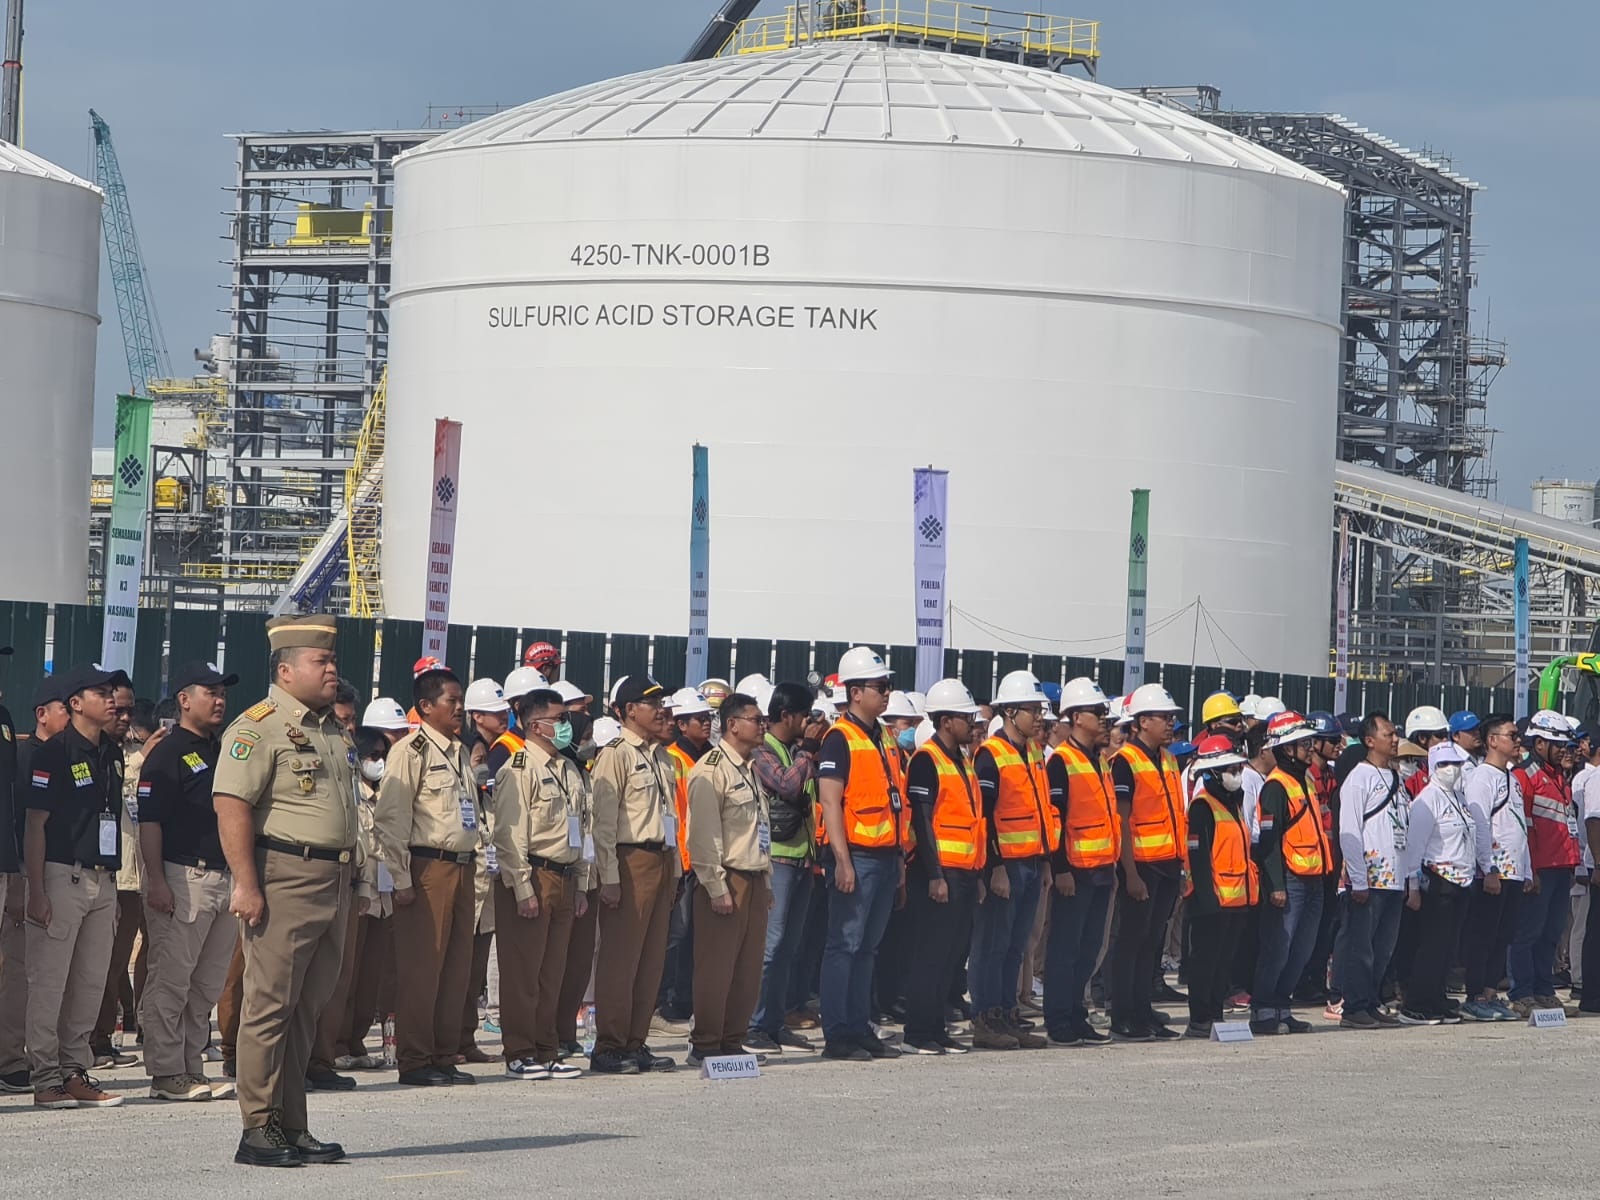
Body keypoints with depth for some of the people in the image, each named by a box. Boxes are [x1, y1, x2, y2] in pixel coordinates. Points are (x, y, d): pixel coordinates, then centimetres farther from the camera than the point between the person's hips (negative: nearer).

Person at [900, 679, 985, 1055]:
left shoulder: (961, 762, 19)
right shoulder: (927, 760, -10)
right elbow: (922, 820, -15)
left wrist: (978, 875, 21)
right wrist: (934, 876, -20)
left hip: (963, 874, 9)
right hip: (939, 874, -9)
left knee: (952, 954, 9)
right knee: (930, 954, -7)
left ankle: (936, 1028, 14)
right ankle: (918, 1034, -4)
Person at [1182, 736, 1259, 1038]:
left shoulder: (1233, 803, 18)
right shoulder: (1203, 806, -11)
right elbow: (1197, 855, -17)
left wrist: (1250, 889, 21)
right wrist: (1206, 895, -21)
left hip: (1237, 899, 9)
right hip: (1213, 899, -9)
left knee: (1224, 959, 12)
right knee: (1206, 959, -5)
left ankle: (1216, 1014, 17)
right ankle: (1199, 1021, -2)